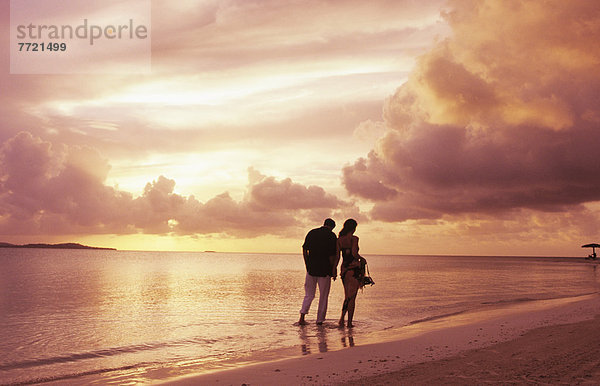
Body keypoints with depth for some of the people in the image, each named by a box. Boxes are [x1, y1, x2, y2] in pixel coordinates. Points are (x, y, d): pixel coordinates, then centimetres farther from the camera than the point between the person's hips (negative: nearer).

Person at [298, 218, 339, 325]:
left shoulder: (311, 233, 7)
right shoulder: (332, 236, -5)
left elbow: (304, 250, 6)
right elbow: (332, 255, -10)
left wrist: (307, 265, 12)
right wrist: (333, 270, -1)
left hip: (311, 268, 3)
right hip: (324, 270, -3)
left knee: (309, 295, 13)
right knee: (323, 296, 9)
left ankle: (302, 316, -4)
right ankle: (319, 321, 11)